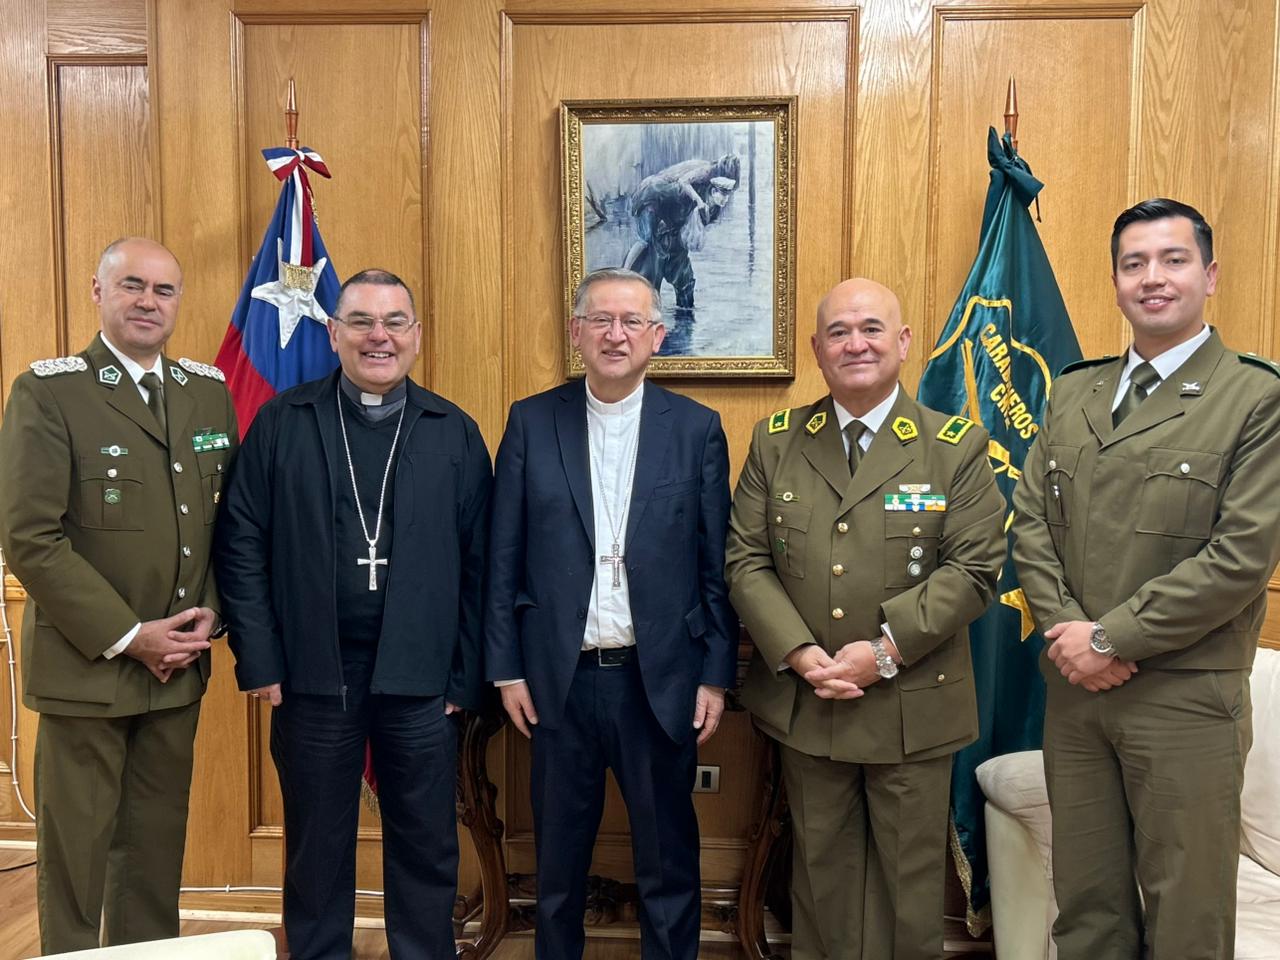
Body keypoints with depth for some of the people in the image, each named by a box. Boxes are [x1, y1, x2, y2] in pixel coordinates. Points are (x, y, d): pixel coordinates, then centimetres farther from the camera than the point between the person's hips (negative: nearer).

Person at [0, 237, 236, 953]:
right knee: (75, 850, 9)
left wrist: (210, 613, -2)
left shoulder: (210, 391, 7)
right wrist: (128, 638, -15)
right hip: (86, 665, -4)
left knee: (157, 846, 14)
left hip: (179, 666, 4)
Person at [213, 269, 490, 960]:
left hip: (420, 679, 1)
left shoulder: (455, 434, 2)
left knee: (427, 851, 13)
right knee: (317, 851, 16)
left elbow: (477, 565, 1)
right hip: (313, 676, 0)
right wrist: (259, 663, -5)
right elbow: (241, 547, 0)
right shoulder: (282, 423, 1)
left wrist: (465, 679, -1)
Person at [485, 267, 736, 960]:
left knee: (669, 858, 13)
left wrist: (717, 675, -2)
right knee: (558, 858, 17)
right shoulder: (531, 422, 0)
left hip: (661, 679, 0)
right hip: (559, 678, 1)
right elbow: (503, 559, 1)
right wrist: (506, 668, -1)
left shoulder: (697, 428, -1)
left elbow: (716, 565, 0)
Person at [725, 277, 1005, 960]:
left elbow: (974, 567, -10)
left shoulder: (957, 446, -3)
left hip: (913, 708, -1)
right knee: (821, 867, 17)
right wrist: (797, 653, -14)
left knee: (909, 877, 14)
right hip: (802, 703, 2)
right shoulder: (774, 442, 3)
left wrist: (886, 650, -18)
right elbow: (746, 560, -1)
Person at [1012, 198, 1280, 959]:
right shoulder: (1073, 391, 10)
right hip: (1073, 686, 4)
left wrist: (1112, 637, -14)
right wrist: (1066, 629, -8)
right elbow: (1030, 519, 6)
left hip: (1186, 695, -4)